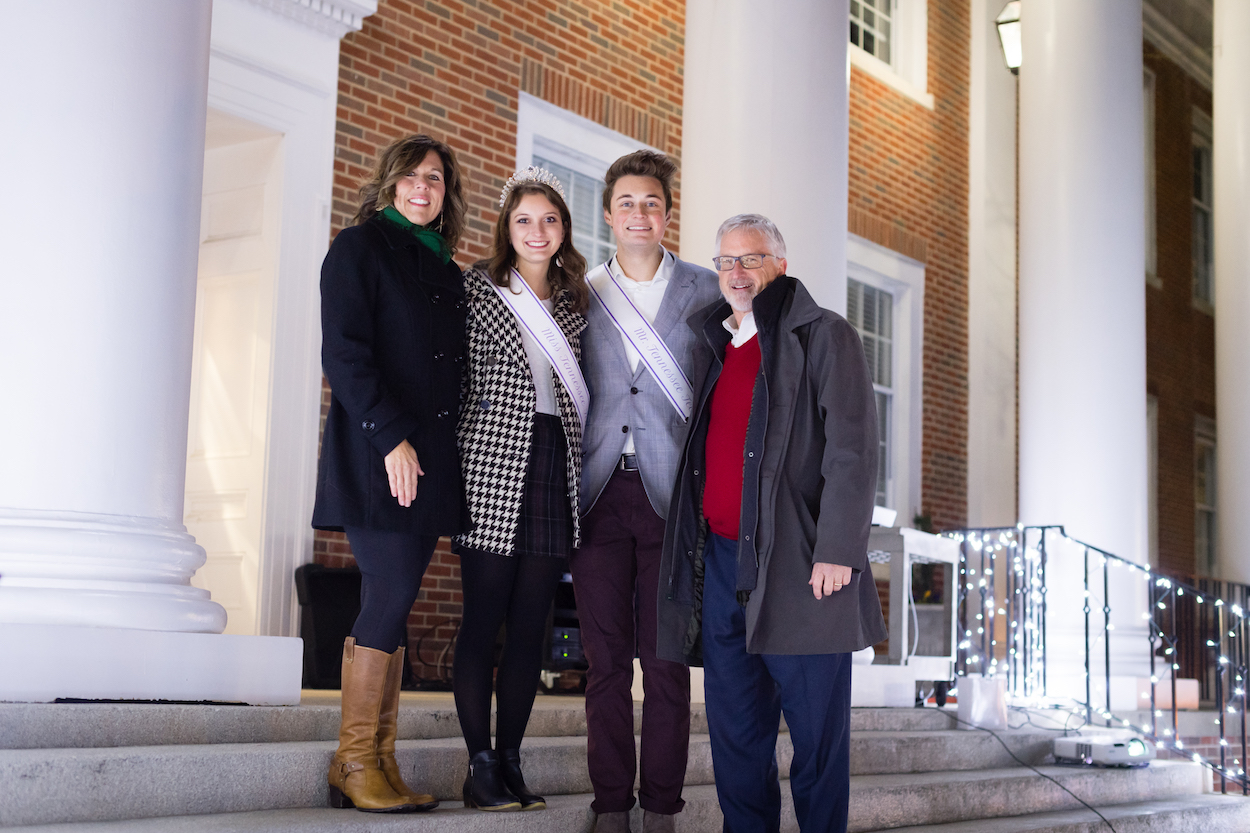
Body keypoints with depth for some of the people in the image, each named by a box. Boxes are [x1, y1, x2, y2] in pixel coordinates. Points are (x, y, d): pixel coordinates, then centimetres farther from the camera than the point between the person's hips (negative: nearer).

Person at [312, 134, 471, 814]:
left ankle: (379, 766, 6)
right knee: (392, 597, -11)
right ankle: (354, 763, -2)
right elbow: (344, 354, -9)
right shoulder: (359, 247, 1)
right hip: (375, 453, -6)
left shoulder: (447, 271, 20)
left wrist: (450, 456, 11)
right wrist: (391, 437, -17)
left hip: (429, 459, 6)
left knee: (391, 606, 5)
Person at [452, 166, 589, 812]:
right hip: (493, 465, -4)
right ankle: (480, 768, 2)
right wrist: (452, 464, -5)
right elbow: (458, 378, 2)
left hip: (555, 468, 4)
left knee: (530, 625, 5)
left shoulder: (575, 300, 15)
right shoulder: (478, 288, 4)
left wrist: (581, 461, 10)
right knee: (484, 619, -3)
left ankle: (511, 765, 11)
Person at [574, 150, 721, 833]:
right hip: (600, 491, 2)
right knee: (606, 658, 4)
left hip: (673, 491, -2)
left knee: (666, 657, 0)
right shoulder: (583, 294, 12)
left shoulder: (704, 290, 7)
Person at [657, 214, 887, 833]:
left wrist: (837, 551, -16)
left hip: (798, 565, -6)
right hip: (721, 562, 6)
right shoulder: (713, 347, 20)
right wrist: (695, 546, 14)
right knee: (734, 730, 9)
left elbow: (852, 450, -8)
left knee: (817, 731, 0)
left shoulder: (823, 336, 1)